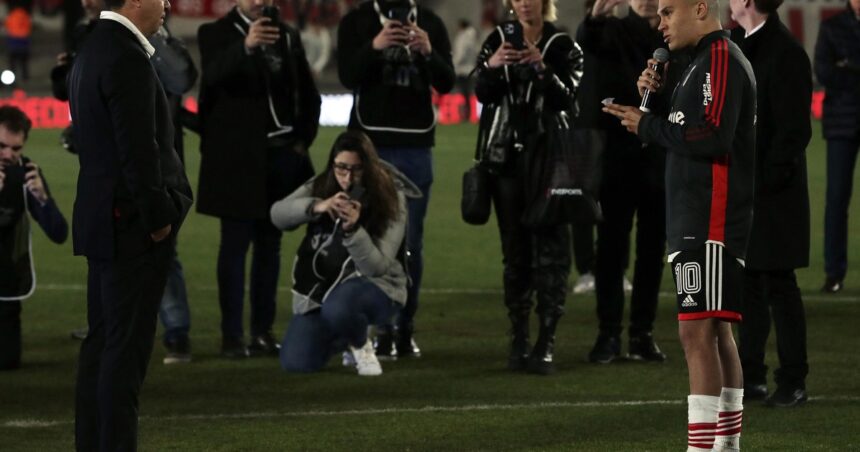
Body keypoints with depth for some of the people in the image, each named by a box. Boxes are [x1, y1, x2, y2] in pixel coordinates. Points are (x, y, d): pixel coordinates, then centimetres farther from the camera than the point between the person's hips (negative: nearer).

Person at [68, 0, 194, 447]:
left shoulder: (93, 49, 13)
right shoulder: (128, 58, -18)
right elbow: (138, 150, -22)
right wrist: (158, 217, -15)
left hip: (102, 221, 10)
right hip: (133, 226, -10)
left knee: (102, 341, 12)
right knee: (126, 347, -7)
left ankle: (92, 443, 16)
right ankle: (116, 444, -6)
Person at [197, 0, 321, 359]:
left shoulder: (287, 36, 12)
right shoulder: (216, 34, -1)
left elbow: (308, 95, 17)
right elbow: (213, 76, -22)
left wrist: (303, 140, 5)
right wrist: (246, 47, -39)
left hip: (280, 155, 4)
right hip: (236, 157, -4)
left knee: (269, 244, 6)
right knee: (235, 244, -4)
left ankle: (263, 330, 9)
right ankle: (232, 334, -4)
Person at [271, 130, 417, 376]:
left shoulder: (390, 199, -15)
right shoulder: (321, 186, -3)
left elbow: (377, 266, -21)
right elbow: (278, 214, -14)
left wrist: (353, 230, -39)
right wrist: (315, 206, -32)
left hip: (373, 285, -5)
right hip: (320, 286, 5)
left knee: (337, 308, -40)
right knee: (296, 362, -10)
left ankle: (361, 345, -3)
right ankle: (341, 337, 24)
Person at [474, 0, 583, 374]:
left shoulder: (562, 46, 0)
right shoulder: (497, 41, 7)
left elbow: (568, 98, -12)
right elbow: (482, 95, -4)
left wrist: (541, 66, -27)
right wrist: (491, 67, -24)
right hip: (508, 157, 2)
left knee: (551, 248, -8)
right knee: (515, 249, 4)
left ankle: (546, 343, -11)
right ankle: (518, 340, 7)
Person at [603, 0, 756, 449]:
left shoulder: (721, 59, -12)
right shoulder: (704, 60, 19)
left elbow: (713, 137, -23)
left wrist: (647, 125, -12)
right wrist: (660, 93, 6)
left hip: (710, 222, -11)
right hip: (696, 221, 11)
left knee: (698, 331, -14)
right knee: (714, 329, 15)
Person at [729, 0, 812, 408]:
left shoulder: (786, 53, -15)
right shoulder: (737, 45, 10)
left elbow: (793, 130, -17)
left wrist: (767, 181, -18)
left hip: (772, 192, -8)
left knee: (778, 283, -2)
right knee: (749, 283, 12)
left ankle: (793, 382, 5)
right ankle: (751, 375, 19)